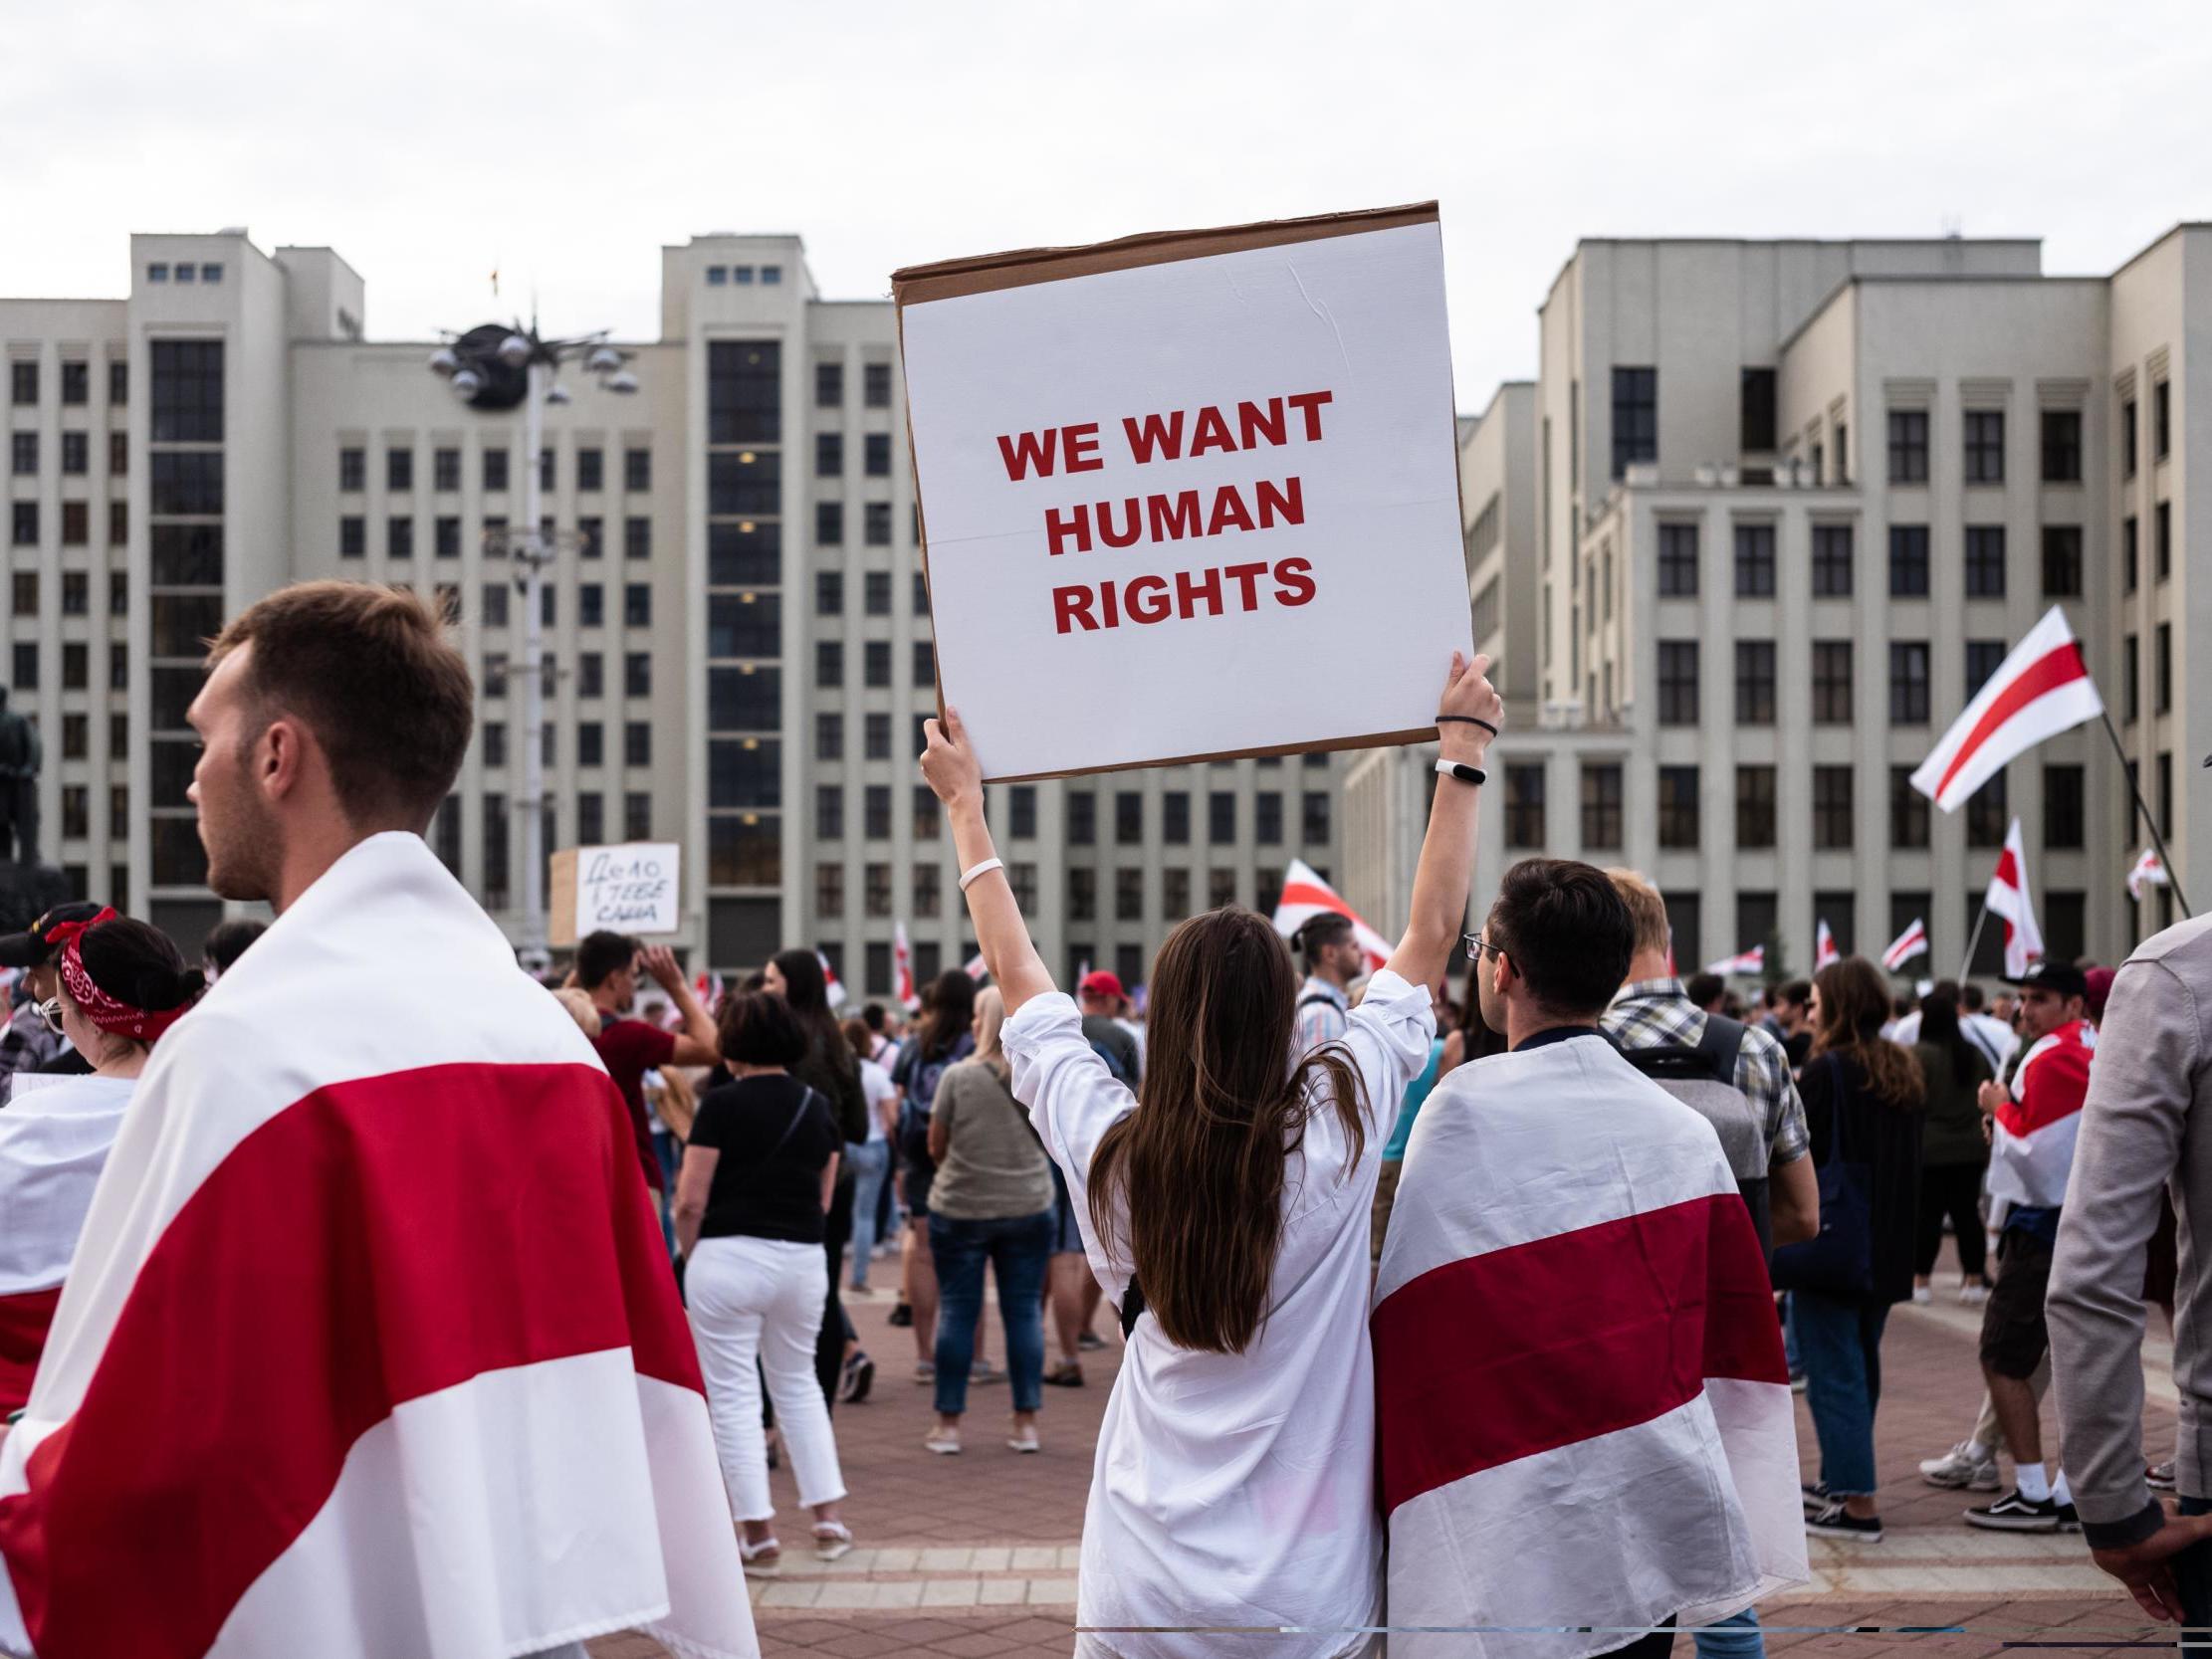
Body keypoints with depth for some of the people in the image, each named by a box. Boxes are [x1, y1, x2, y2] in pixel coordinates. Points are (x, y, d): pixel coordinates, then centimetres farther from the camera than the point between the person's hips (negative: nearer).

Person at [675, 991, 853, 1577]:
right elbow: (824, 1199, 12)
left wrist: (689, 1254, 7)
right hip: (803, 1259, 5)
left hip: (728, 1258, -5)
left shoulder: (723, 1104, -9)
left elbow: (690, 1203, -9)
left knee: (733, 1396, 4)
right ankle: (828, 1515, 18)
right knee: (797, 1382, 22)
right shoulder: (817, 1106, 7)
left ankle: (759, 1536, 5)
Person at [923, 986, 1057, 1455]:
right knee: (1024, 1311, 8)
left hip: (960, 1206, -2)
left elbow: (936, 1146, -3)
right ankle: (1026, 1424, 10)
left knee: (956, 1311, 7)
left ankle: (948, 1424, 10)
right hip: (1029, 1207, 2)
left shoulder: (958, 1076, -11)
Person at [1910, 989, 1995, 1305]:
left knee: (1928, 1213, 0)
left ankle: (1920, 1279, 5)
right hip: (1971, 1148, 5)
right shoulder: (1976, 1055, 10)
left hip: (1930, 1148, -5)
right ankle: (1974, 1279, 10)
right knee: (1967, 1212, 9)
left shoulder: (1919, 1054, -11)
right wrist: (1986, 1147, 20)